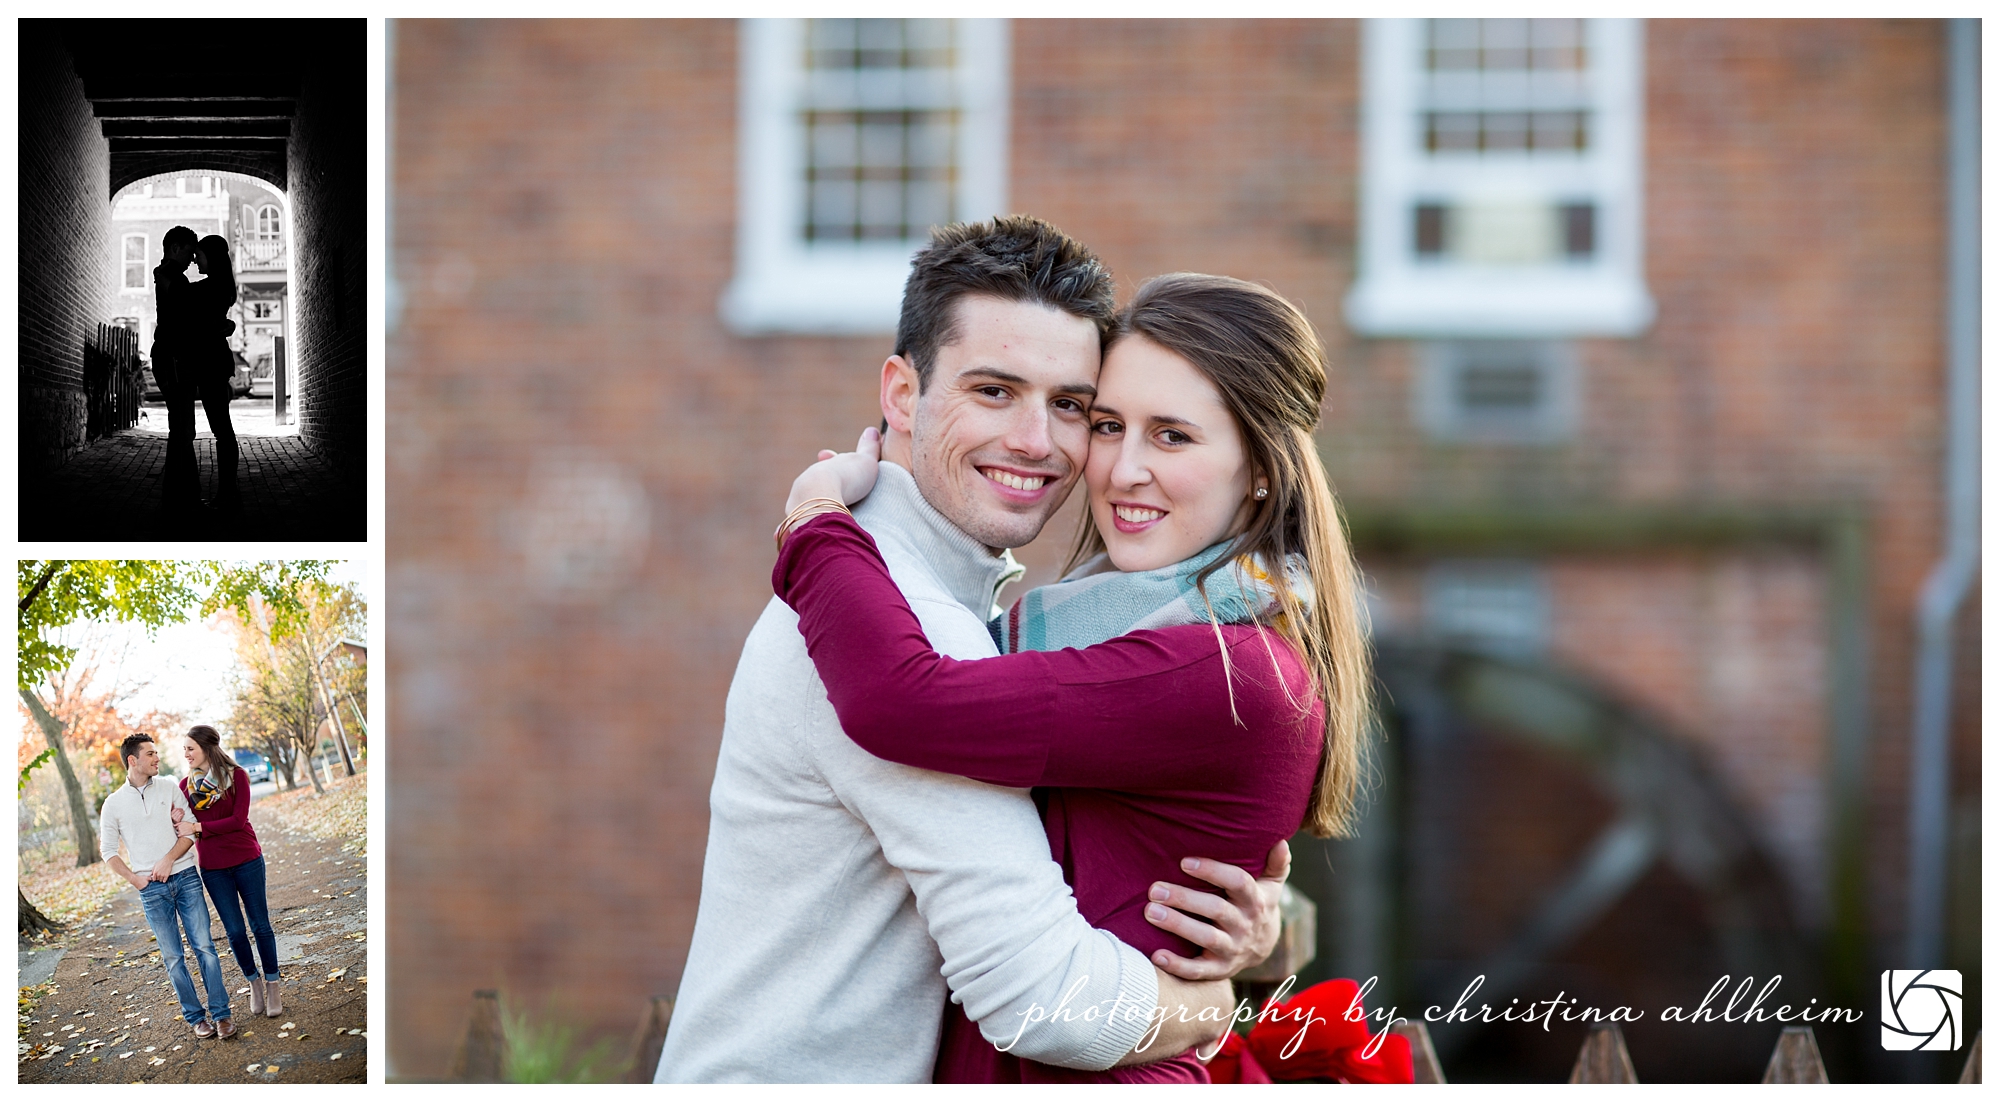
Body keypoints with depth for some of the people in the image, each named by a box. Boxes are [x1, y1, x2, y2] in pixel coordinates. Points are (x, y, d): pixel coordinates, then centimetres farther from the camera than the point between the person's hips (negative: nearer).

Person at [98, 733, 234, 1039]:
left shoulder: (169, 788, 5)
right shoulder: (114, 804, 2)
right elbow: (107, 850, 7)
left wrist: (169, 859, -10)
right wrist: (134, 879, -2)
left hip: (185, 876, 1)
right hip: (152, 888, -1)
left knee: (204, 946, -4)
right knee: (173, 956, 2)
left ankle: (221, 1014, 0)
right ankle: (196, 1017, 11)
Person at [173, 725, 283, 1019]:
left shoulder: (236, 776, -7)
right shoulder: (186, 785, 3)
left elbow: (238, 819, -15)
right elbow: (181, 824, 6)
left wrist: (197, 827, -18)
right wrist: (175, 819, -16)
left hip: (246, 860, -3)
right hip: (212, 867, 3)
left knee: (260, 925, 4)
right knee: (235, 931, 4)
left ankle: (272, 985, 17)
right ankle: (254, 982, 23)